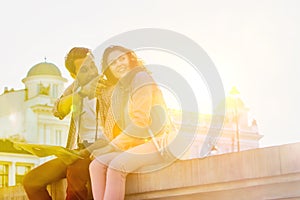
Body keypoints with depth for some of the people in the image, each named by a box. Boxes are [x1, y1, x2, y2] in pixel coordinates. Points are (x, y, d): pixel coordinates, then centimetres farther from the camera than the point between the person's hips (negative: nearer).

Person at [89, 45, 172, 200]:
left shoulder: (141, 77, -4)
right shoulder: (118, 90, 21)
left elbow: (140, 121, -13)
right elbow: (112, 128, 18)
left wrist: (112, 146, -10)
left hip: (156, 142, -8)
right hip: (134, 145, 8)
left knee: (116, 166, -29)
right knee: (97, 165, -12)